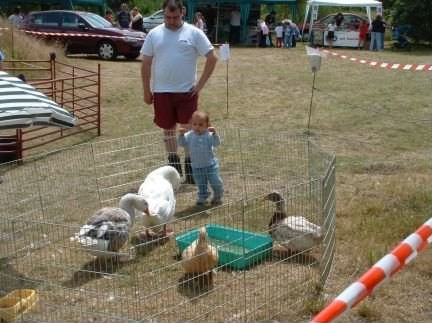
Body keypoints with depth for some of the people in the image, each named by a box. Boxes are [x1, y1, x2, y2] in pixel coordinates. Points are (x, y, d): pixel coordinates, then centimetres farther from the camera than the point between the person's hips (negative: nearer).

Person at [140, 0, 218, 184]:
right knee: (168, 129, 11)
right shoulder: (154, 34, 4)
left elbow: (211, 58, -2)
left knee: (189, 129, -1)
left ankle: (190, 168, 9)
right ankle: (174, 166, 25)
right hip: (161, 92, 2)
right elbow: (146, 64, 8)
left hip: (187, 91, -2)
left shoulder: (194, 33, -2)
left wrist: (200, 84, -6)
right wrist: (146, 91, 5)